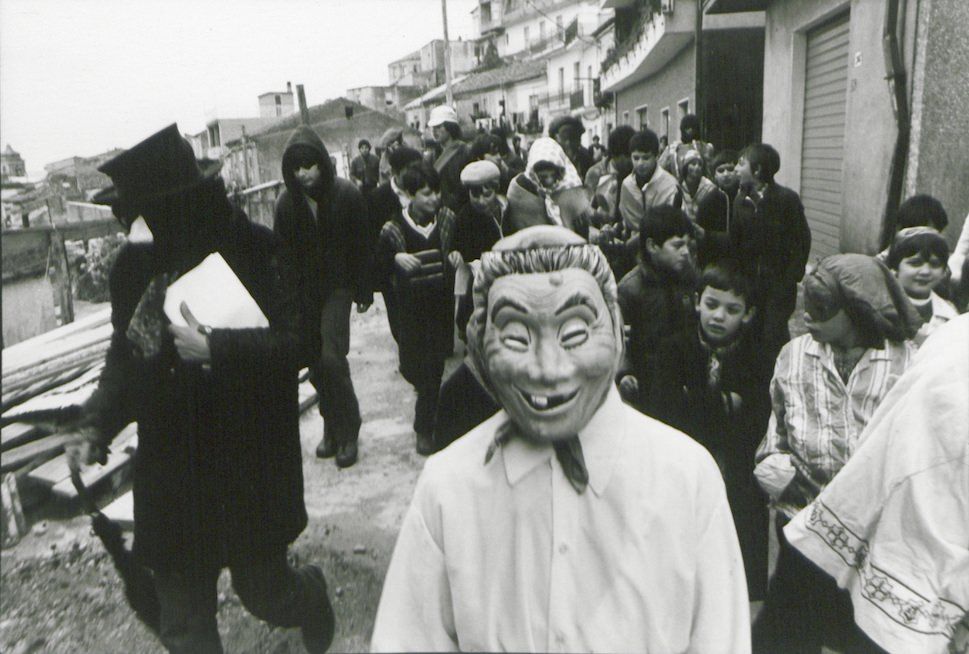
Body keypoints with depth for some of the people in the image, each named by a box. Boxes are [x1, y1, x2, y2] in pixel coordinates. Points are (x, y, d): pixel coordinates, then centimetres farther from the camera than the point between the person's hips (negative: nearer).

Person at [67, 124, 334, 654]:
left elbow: (294, 343, -18)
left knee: (264, 593, 12)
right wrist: (97, 425, 0)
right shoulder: (135, 264, 3)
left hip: (248, 467, -4)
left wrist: (214, 349, -26)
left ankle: (313, 595, 47)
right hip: (170, 469, 5)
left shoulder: (257, 252, -12)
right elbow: (124, 357, 11)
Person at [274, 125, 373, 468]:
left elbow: (362, 246, -4)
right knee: (315, 363, 8)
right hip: (303, 292, 4)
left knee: (331, 358, -14)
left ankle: (347, 432, 3)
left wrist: (363, 290, -3)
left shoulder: (347, 195, -8)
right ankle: (332, 427, 25)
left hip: (337, 285, -3)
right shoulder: (286, 202, 0)